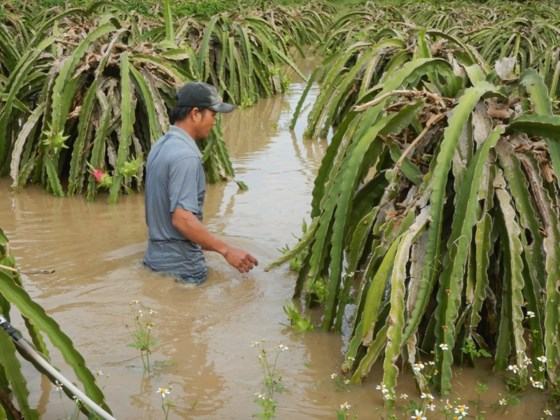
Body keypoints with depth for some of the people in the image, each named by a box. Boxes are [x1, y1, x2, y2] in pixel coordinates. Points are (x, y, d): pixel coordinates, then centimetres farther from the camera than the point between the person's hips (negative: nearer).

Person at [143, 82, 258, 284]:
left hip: (156, 257, 9)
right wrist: (226, 250, -23)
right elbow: (182, 218, -27)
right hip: (180, 267, -9)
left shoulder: (161, 146, 8)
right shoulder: (185, 156, -22)